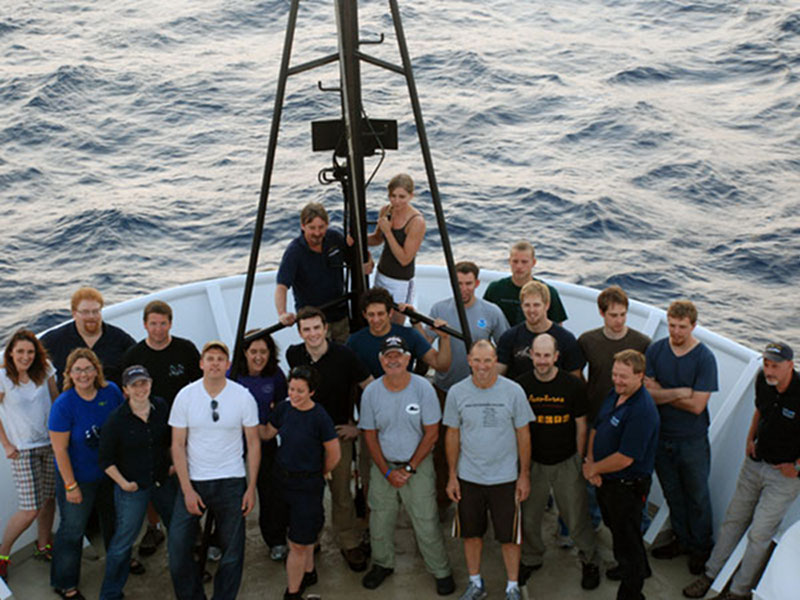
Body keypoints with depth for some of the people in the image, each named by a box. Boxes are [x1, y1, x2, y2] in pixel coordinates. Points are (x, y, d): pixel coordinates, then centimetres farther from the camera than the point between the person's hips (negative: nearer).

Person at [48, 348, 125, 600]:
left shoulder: (111, 391, -11)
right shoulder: (63, 405, -23)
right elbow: (59, 449, -19)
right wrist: (70, 485, -17)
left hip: (110, 472, 5)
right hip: (78, 477, -5)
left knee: (113, 520, 24)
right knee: (72, 529, 7)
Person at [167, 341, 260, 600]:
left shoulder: (243, 397, -5)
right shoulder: (185, 396, -4)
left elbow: (253, 444, 2)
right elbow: (178, 445, -2)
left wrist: (251, 488, -3)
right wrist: (187, 489, -8)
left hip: (231, 482, 0)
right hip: (193, 481, 0)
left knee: (232, 551, 5)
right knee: (177, 547, -2)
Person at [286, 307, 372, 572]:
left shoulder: (343, 355, -14)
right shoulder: (294, 355, -4)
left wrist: (359, 426, -6)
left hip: (338, 431, -3)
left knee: (341, 492, 2)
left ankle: (349, 544, 17)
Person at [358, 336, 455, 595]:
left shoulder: (423, 388, -12)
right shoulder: (371, 392, -6)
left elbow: (431, 433, -8)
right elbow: (370, 435, 1)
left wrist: (409, 468, -10)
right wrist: (387, 471, -7)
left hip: (418, 465, -2)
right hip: (383, 466, 3)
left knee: (426, 523, -2)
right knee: (379, 521, 12)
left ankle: (441, 571, 16)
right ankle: (382, 564, 35)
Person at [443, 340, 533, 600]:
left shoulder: (513, 391, -9)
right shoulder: (457, 392, -5)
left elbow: (523, 434, -1)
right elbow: (453, 435, 4)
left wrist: (524, 475, -1)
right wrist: (452, 476, 4)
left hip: (505, 477, -2)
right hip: (468, 477, 2)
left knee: (509, 535, 6)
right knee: (471, 533, 13)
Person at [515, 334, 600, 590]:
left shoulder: (573, 385, -10)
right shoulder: (521, 385, -6)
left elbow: (581, 425, 0)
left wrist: (579, 460, 1)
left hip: (566, 462, -2)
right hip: (533, 461, 2)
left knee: (577, 517, 3)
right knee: (529, 517, 11)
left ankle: (589, 561, 26)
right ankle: (532, 558, 35)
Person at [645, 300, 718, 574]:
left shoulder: (705, 358, -17)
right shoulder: (655, 350, -6)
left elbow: (697, 406, -21)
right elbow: (647, 392, -11)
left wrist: (661, 393, -15)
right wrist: (678, 392, -22)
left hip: (693, 441, -3)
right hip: (661, 436, 3)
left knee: (697, 496, 13)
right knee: (672, 493, 19)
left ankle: (701, 547, 31)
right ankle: (682, 540, 38)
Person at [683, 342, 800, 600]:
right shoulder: (763, 381, -6)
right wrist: (751, 438, 7)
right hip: (755, 463, 6)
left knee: (760, 533, -1)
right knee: (733, 520, 13)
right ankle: (710, 574, 26)